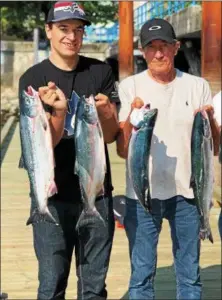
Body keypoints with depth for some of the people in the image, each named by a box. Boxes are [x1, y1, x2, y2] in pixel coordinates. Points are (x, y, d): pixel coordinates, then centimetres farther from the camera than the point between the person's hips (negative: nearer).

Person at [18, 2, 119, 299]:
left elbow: (109, 136, 1)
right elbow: (47, 142, -10)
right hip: (53, 197, -2)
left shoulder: (101, 73, 4)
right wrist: (59, 111, -29)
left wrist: (105, 114, -21)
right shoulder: (33, 79, -3)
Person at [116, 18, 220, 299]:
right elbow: (122, 151, -4)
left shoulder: (198, 86, 4)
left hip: (186, 191, 2)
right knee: (141, 273, 5)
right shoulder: (130, 86, -1)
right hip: (143, 192, -1)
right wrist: (131, 118, -22)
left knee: (190, 274, 10)